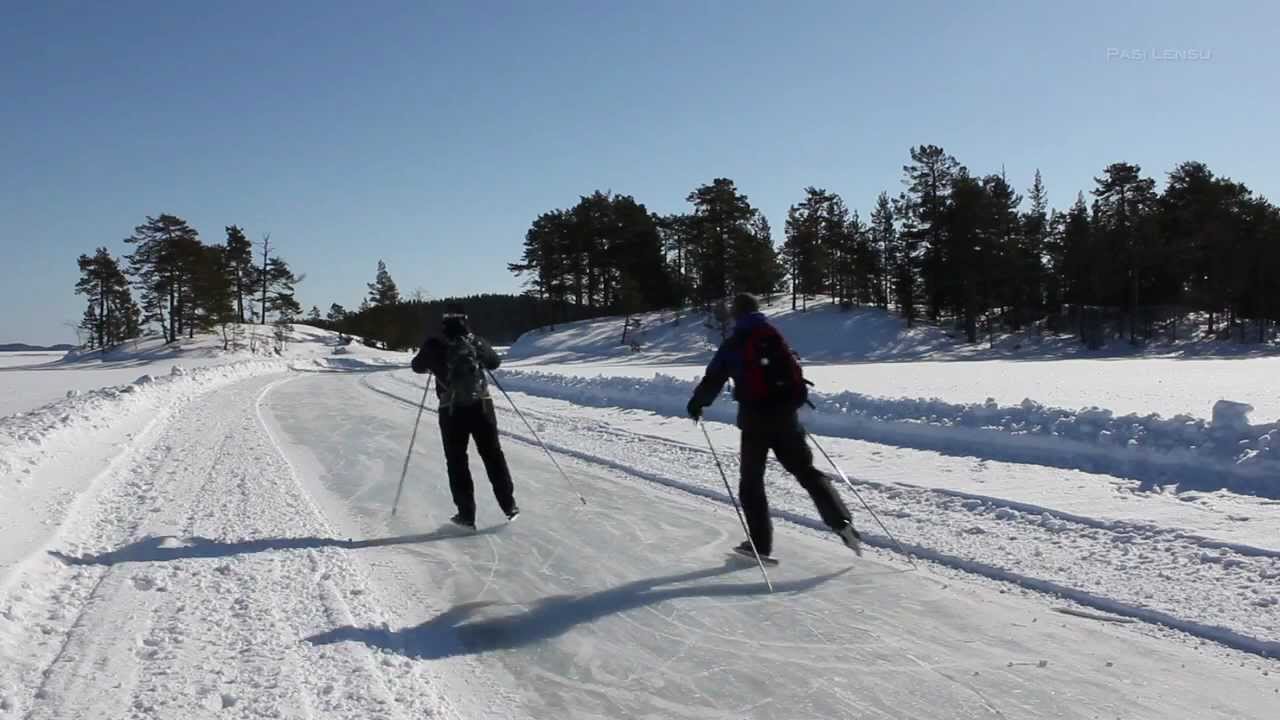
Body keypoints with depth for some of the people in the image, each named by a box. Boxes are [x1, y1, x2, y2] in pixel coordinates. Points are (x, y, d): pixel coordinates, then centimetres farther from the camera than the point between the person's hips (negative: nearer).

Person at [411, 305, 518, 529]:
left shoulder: (435, 345, -6)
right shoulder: (476, 342, -2)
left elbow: (418, 366, 11)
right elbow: (495, 362, 15)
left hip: (451, 411, -1)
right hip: (481, 406, 1)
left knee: (457, 461, 9)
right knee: (493, 454, 12)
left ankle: (466, 514, 7)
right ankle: (508, 505, 13)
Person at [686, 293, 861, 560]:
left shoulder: (732, 345, 0)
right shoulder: (775, 336, 8)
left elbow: (713, 379, 3)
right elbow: (794, 370, 10)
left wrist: (697, 403, 19)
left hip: (755, 418, -3)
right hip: (786, 415, 3)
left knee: (751, 480, 9)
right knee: (806, 471, 8)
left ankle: (760, 544, 5)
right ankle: (842, 522, -9)